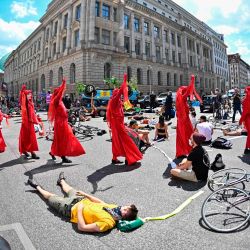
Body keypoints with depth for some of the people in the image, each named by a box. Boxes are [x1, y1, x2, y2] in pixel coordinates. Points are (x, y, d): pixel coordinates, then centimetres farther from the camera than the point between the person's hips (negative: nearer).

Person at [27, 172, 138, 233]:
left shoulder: (107, 223, -39)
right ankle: (61, 181, 68)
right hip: (82, 200, 5)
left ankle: (37, 187, 48)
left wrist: (79, 208, -29)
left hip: (70, 209, -5)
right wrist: (85, 194, 4)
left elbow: (81, 227, -36)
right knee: (71, 191, 33)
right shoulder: (115, 207, -17)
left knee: (50, 197, 18)